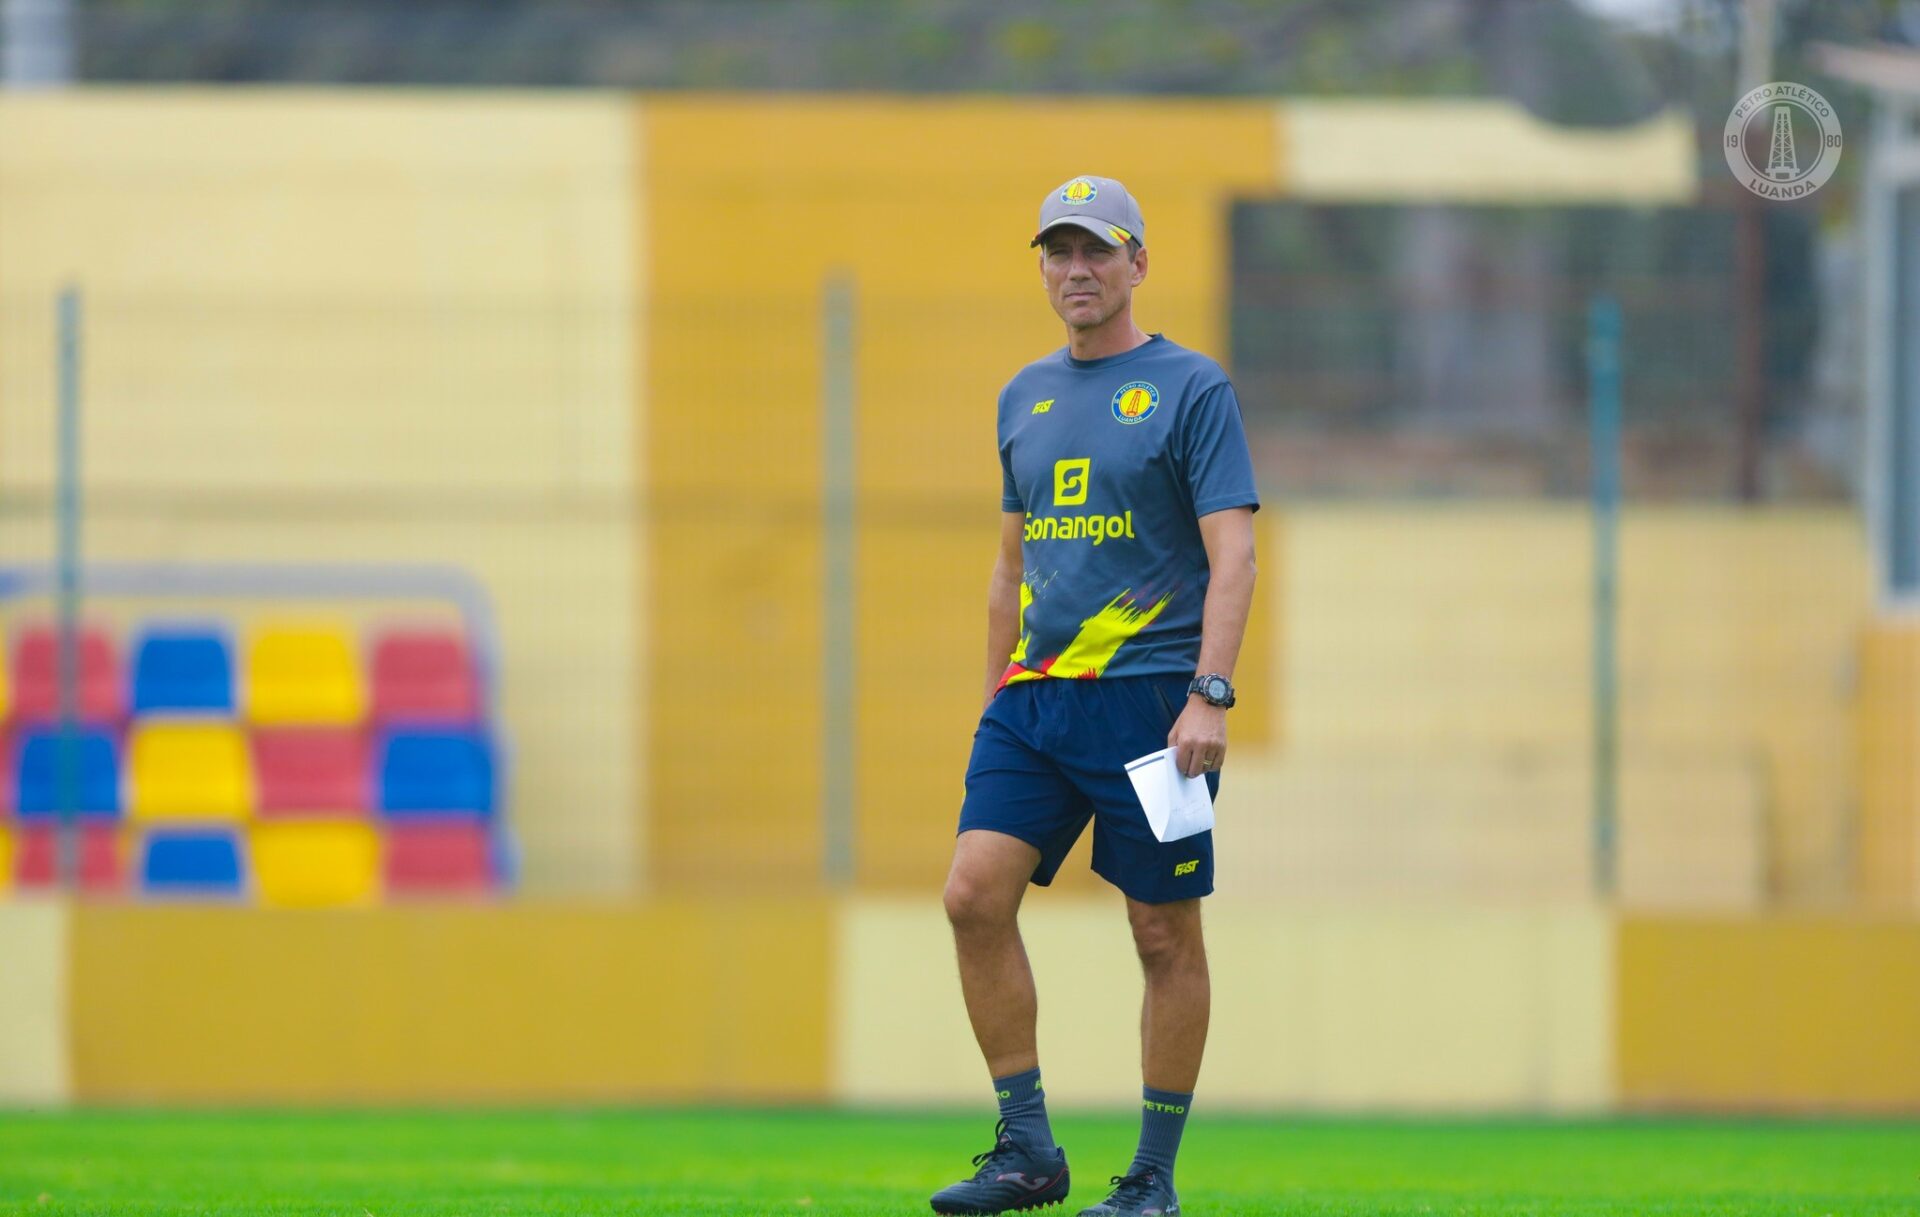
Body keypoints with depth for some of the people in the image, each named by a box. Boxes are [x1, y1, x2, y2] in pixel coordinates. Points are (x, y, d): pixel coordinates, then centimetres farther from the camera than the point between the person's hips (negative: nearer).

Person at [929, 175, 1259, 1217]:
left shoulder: (1190, 388, -2)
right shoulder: (1024, 398, 16)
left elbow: (1232, 555, -8)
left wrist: (1209, 697, -17)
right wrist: (995, 697, 20)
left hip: (1150, 693, -5)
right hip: (1034, 698, 5)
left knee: (1165, 934, -1)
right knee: (975, 893, -9)